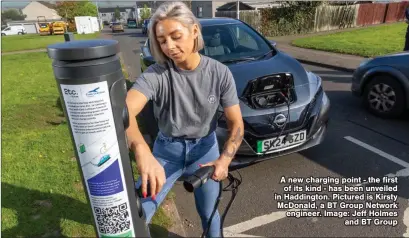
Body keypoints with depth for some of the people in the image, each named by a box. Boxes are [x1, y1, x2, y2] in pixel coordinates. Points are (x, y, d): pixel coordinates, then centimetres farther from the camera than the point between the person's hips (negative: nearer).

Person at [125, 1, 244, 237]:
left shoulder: (220, 73, -15)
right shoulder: (155, 74, -20)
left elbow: (237, 124, -12)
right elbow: (124, 111, -36)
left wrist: (225, 159, -29)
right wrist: (142, 150, -57)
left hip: (205, 149, 1)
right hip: (167, 151, 0)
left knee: (209, 213, 15)